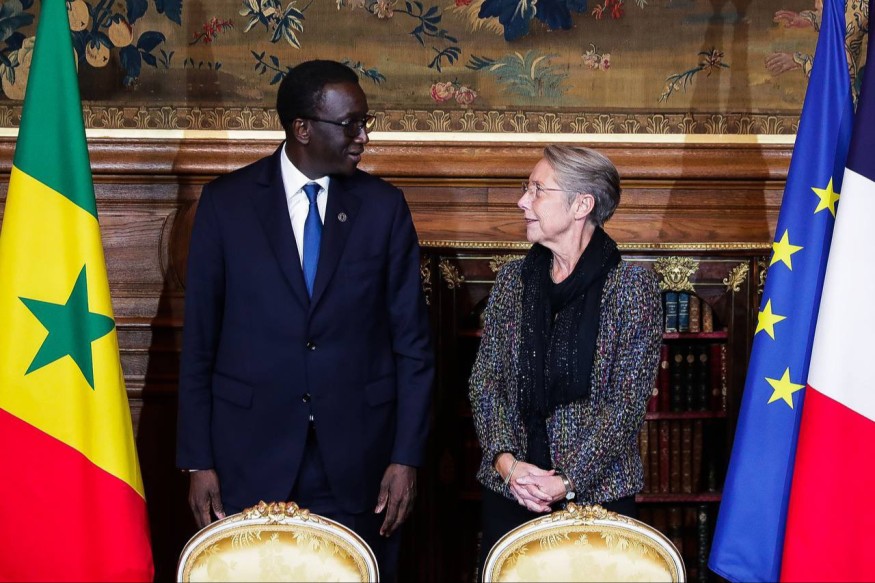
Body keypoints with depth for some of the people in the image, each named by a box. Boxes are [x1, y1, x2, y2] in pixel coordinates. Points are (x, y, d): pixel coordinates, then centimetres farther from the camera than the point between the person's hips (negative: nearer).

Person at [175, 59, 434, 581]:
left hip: (357, 460, 1)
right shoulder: (227, 202, -1)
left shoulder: (384, 206, 1)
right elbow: (199, 338, 1)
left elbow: (412, 341, 2)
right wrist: (198, 460, -2)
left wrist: (407, 458, -3)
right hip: (251, 457, 0)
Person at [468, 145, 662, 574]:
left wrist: (568, 481, -17)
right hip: (508, 491, 4)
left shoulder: (632, 286, -7)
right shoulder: (512, 279, 6)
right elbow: (484, 379, 4)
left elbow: (628, 401, -11)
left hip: (597, 493, -3)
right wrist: (505, 459, -11)